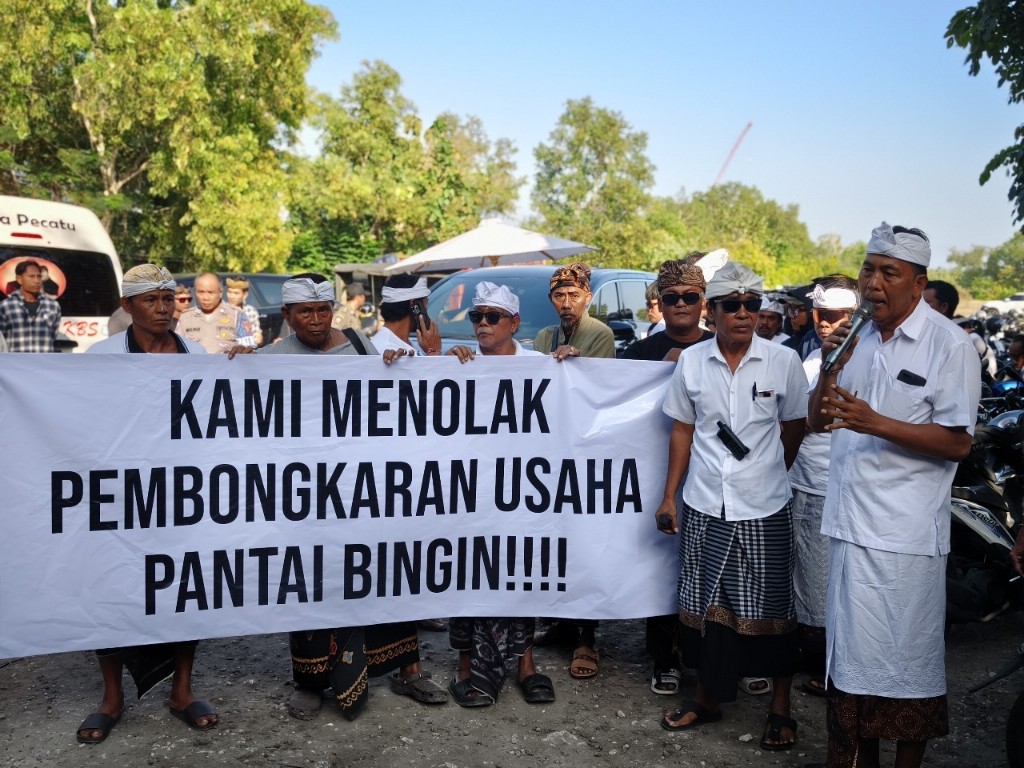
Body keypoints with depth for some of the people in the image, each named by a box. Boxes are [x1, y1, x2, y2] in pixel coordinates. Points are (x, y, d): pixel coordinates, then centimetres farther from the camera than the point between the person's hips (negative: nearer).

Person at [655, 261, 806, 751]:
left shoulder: (783, 362, -5)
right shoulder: (691, 361, 0)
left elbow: (793, 428, 7)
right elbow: (682, 431, 7)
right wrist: (669, 496, 5)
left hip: (764, 510, -2)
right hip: (704, 507, 2)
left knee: (770, 609, 7)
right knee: (703, 606, 12)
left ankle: (780, 707, 25)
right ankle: (707, 697, 31)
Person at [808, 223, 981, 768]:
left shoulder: (948, 344, -8)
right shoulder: (856, 337, 10)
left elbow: (958, 442, -12)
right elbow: (816, 421, 11)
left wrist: (875, 423, -23)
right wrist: (831, 368, -8)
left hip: (906, 531, -6)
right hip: (849, 519, 6)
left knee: (908, 660, 6)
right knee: (852, 651, 16)